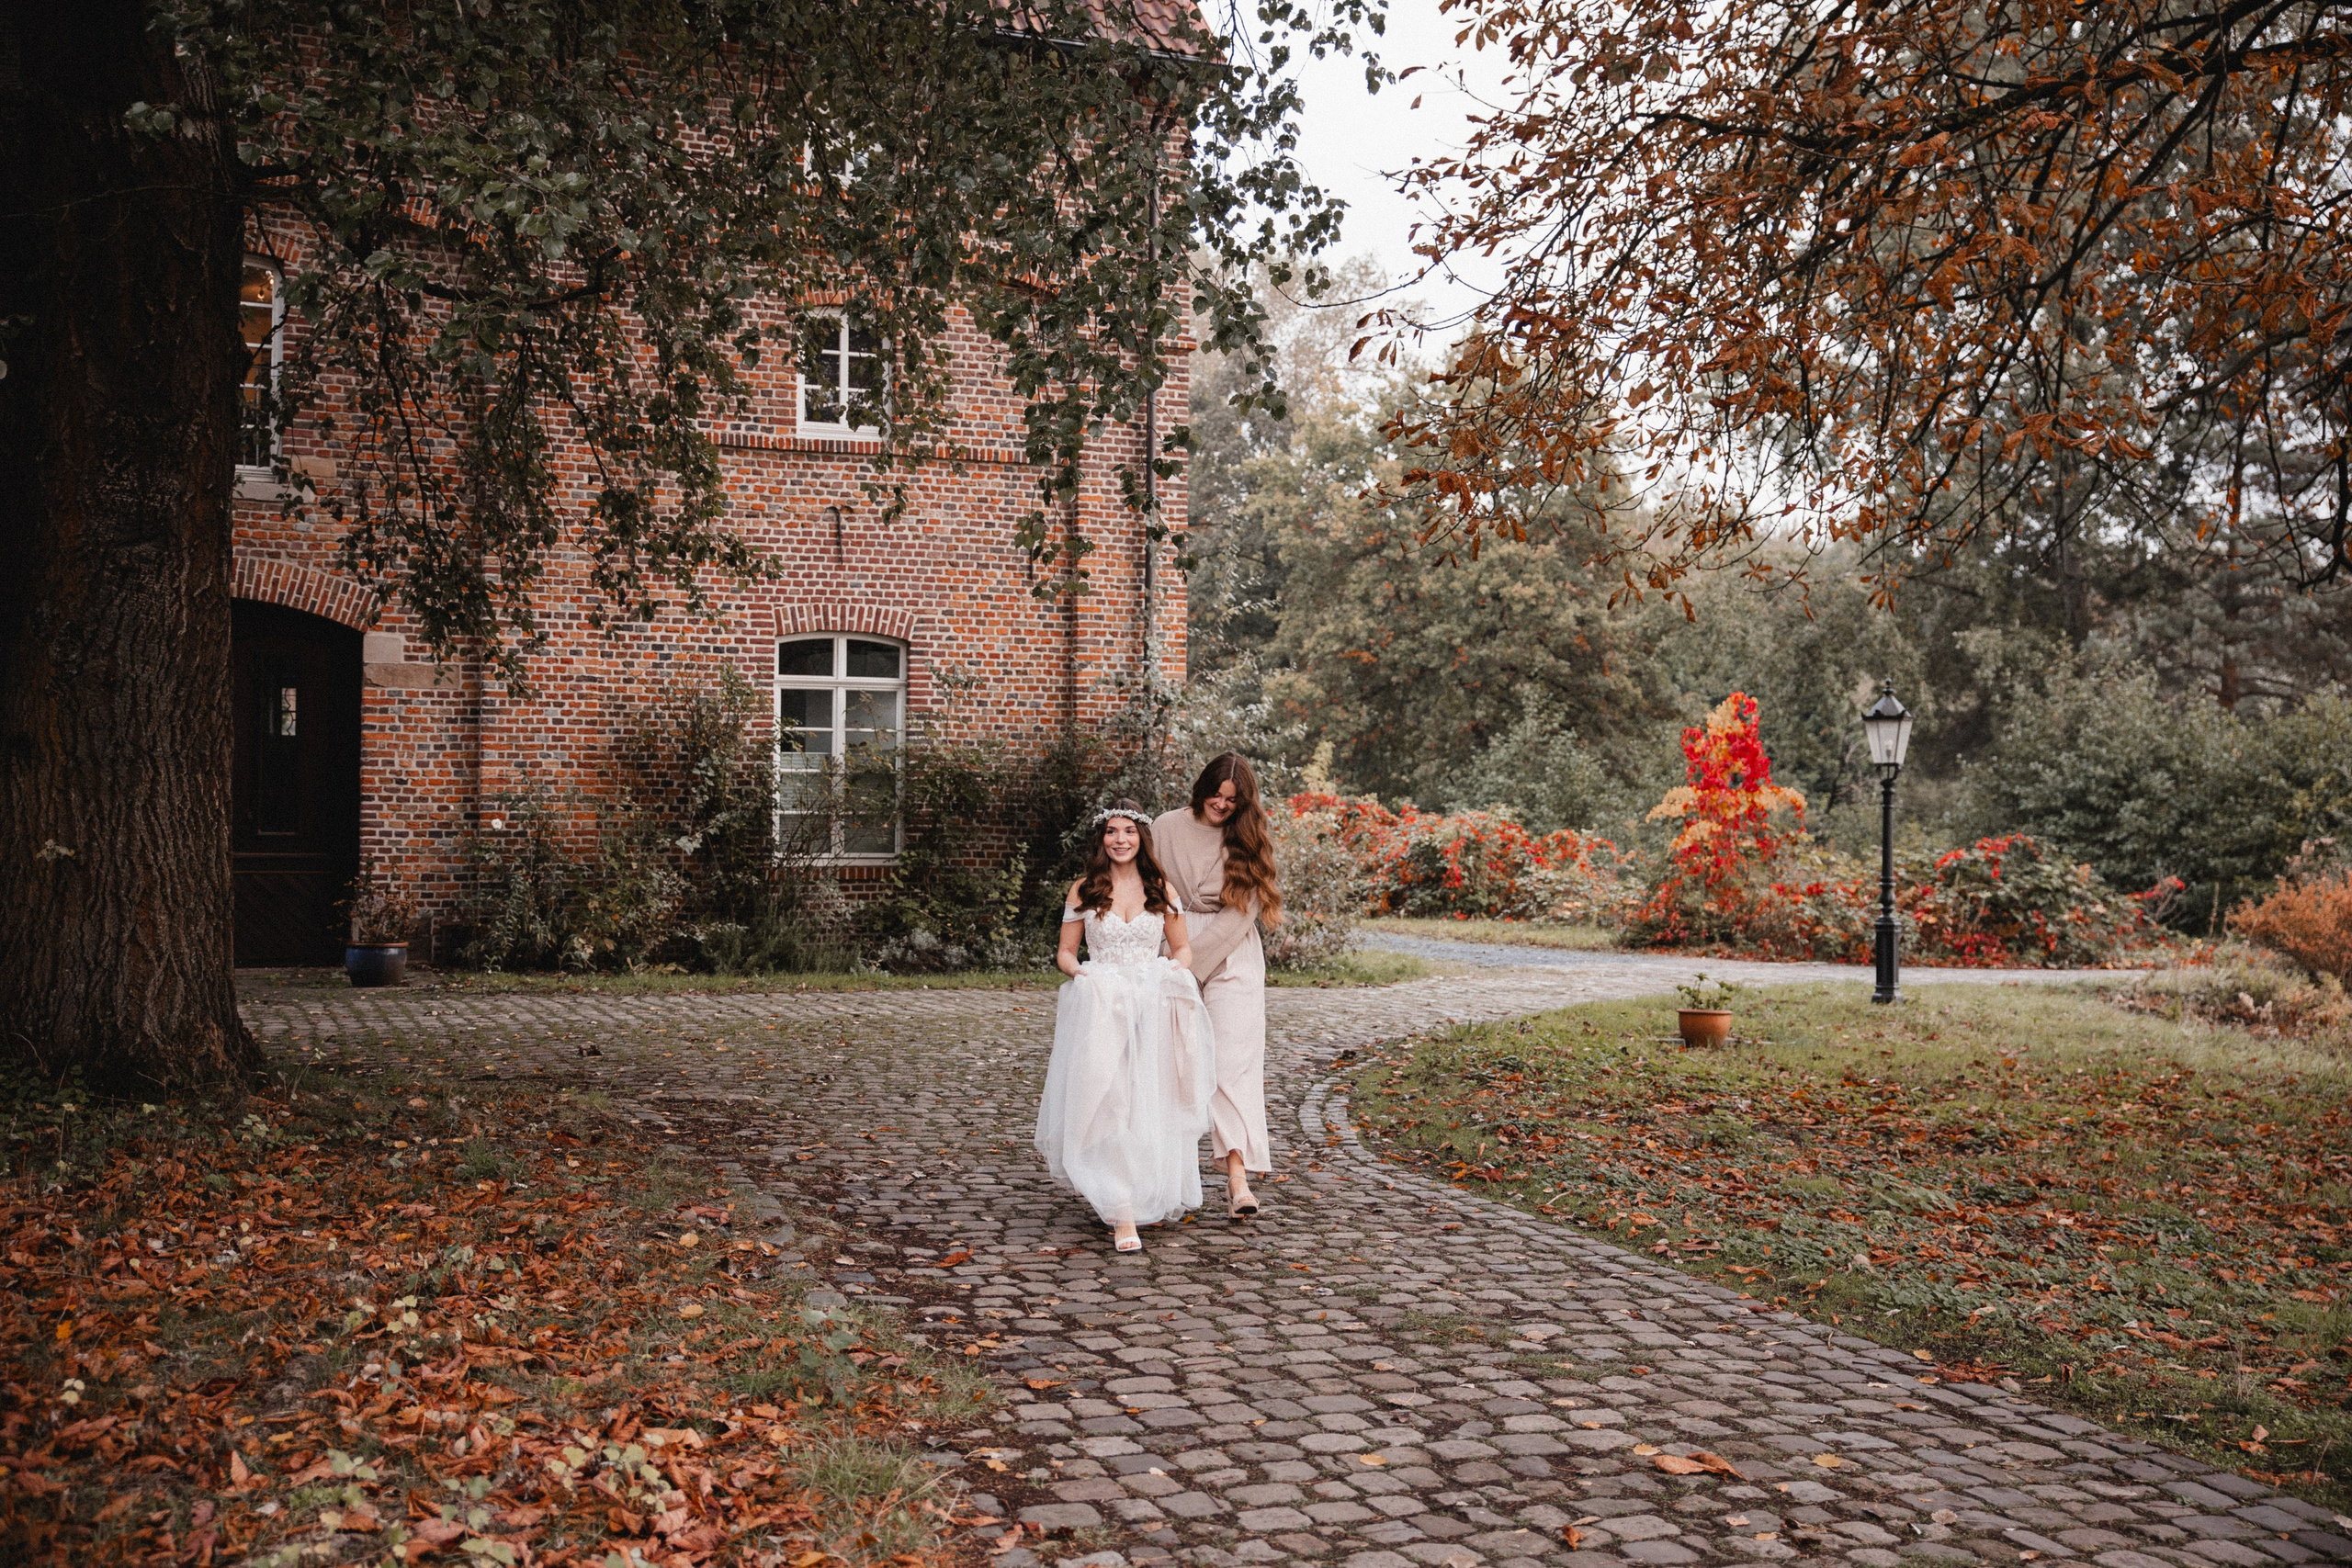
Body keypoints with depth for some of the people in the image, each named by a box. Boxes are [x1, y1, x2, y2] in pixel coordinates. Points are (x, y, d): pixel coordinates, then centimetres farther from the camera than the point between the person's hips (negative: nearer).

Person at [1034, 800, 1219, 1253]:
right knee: (1105, 1100, -16)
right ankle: (1121, 1213, -18)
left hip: (1153, 1008, 2)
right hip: (1099, 1006, -2)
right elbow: (1065, 952, 11)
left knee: (1150, 1104, -5)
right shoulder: (1084, 890, 7)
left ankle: (1150, 1195, 15)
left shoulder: (1161, 889, 10)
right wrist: (1080, 971, -10)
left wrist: (1177, 969, -4)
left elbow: (1182, 947, 17)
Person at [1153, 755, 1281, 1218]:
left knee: (1234, 1059, -11)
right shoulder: (1167, 828, 2)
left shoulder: (1248, 840, 1)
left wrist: (1192, 957, -11)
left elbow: (1242, 911, -5)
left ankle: (1238, 1175, -17)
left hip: (1232, 958, -1)